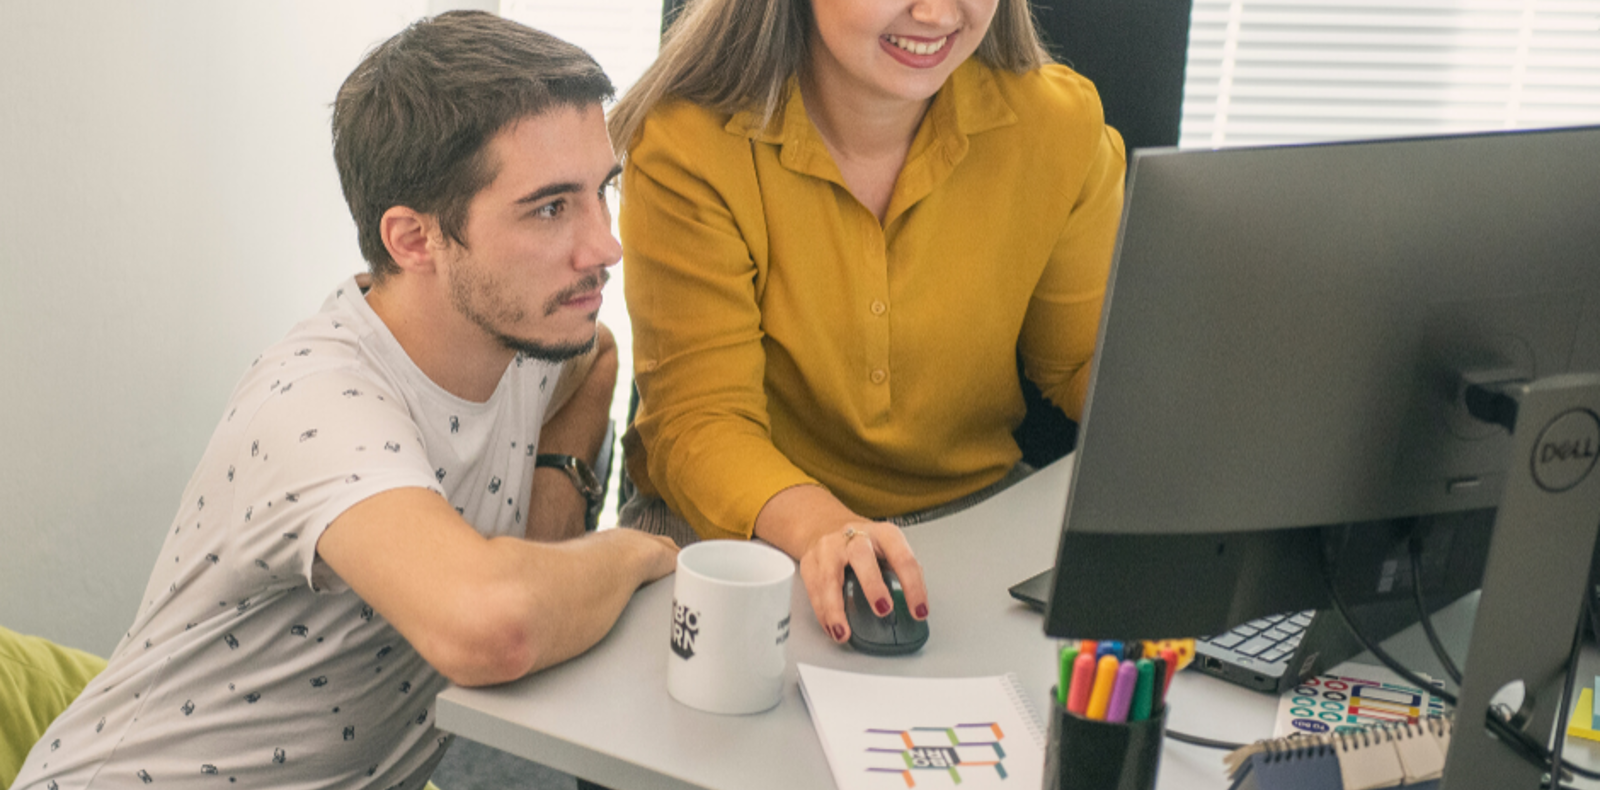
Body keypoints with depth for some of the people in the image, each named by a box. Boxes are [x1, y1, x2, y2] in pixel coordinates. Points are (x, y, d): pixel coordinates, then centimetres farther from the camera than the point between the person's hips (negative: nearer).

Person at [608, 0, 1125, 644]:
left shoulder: (1057, 124, -6)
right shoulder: (688, 144, -17)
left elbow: (1090, 363, 6)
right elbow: (700, 423, -19)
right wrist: (818, 525, -40)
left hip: (975, 510, 4)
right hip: (744, 523, -4)